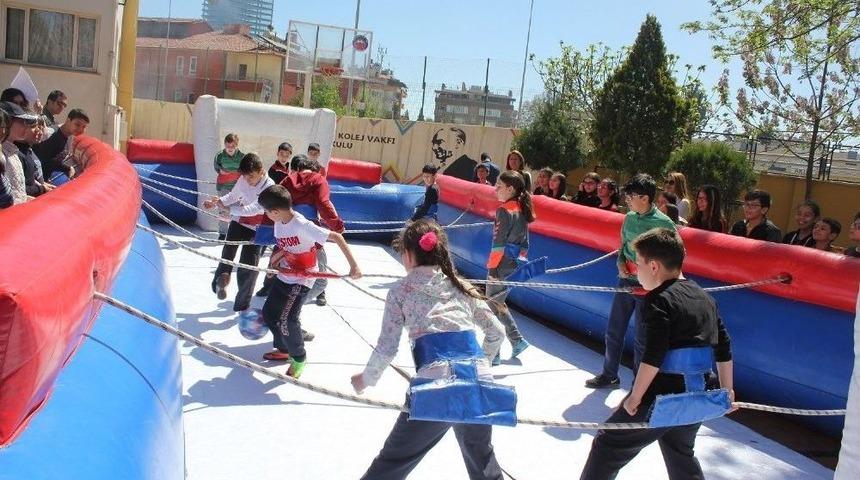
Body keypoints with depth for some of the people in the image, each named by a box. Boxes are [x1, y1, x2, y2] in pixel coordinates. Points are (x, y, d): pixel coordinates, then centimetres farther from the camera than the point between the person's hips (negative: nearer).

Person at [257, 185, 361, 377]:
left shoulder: (303, 226, -28)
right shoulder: (279, 223, -5)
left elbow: (337, 237, -27)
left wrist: (353, 265, -32)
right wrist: (275, 258, -6)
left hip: (302, 280, -8)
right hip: (284, 276, 8)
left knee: (286, 320, -15)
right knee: (268, 313, 16)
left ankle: (299, 358, 11)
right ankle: (284, 349, 39)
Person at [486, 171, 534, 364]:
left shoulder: (504, 211, -16)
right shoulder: (521, 210, 9)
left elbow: (498, 243, -18)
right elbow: (524, 242, 15)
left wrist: (492, 268, -14)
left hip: (501, 267, -8)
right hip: (515, 265, 8)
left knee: (493, 307, 2)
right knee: (498, 303, 22)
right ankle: (517, 340, 24)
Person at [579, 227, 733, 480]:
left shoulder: (659, 300, -14)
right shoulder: (705, 298, 10)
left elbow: (653, 356, -21)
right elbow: (724, 347, 13)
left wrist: (635, 396, -15)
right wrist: (727, 389, 21)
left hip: (663, 396, -8)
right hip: (699, 396, 8)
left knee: (608, 444, 4)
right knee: (681, 453, 27)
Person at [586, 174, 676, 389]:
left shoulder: (664, 224, -14)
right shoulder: (629, 218, 4)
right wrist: (621, 264, -2)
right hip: (626, 281, 6)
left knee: (641, 338, 5)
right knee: (613, 331, 13)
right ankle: (609, 375, 30)